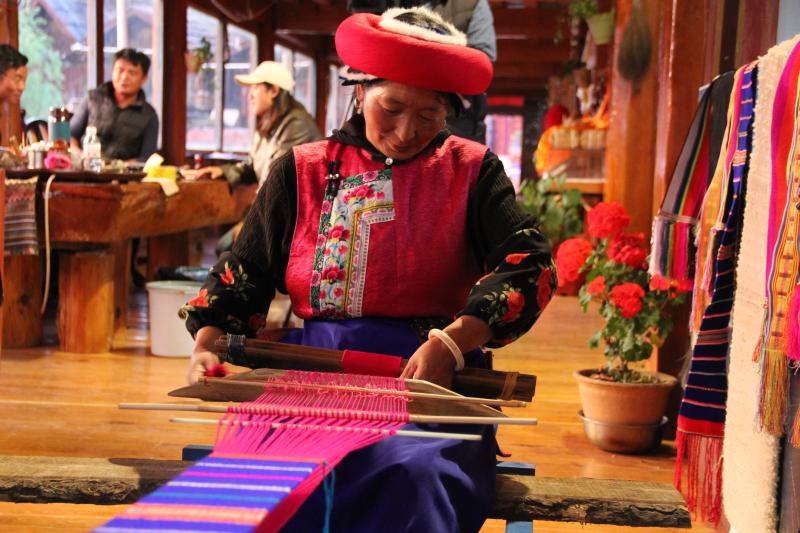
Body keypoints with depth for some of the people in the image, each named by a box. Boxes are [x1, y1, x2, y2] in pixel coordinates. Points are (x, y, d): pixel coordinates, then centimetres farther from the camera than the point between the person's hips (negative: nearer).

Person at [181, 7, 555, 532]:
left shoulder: (472, 170, 9)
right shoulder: (303, 171, 14)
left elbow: (529, 261, -3)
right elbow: (243, 272, 15)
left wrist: (452, 342, -19)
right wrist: (207, 344, -5)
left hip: (429, 377, -1)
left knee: (414, 475, -34)